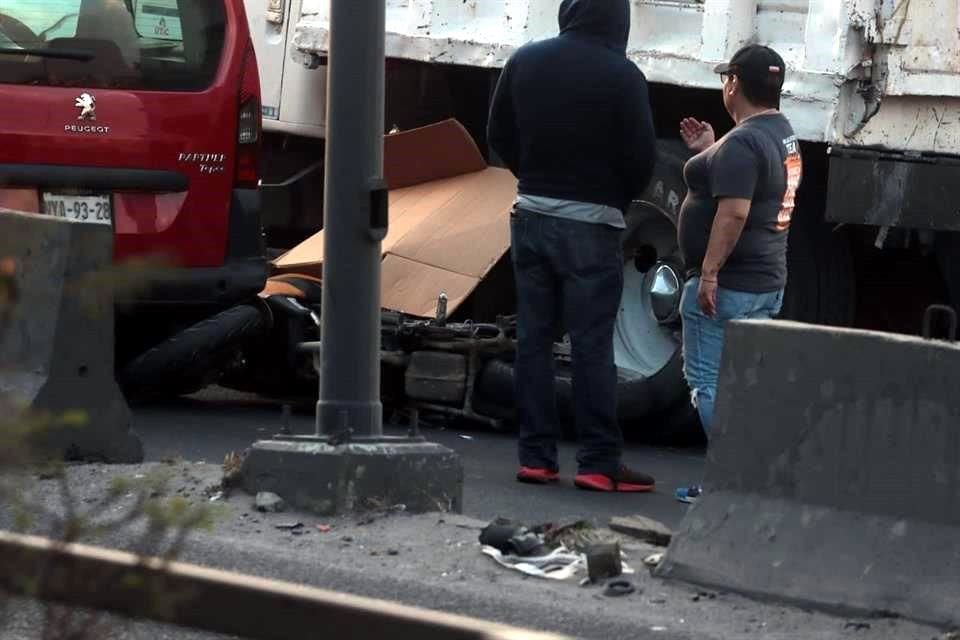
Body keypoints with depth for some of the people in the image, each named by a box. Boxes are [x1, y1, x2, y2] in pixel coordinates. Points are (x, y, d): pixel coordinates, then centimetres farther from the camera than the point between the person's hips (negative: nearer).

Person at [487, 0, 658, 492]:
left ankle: (536, 456, 9)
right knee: (592, 344, -3)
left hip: (532, 213, 4)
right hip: (591, 224, -4)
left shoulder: (526, 61, 2)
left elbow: (499, 136, 10)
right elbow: (641, 156, -10)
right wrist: (620, 198, 9)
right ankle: (599, 462, -4)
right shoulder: (621, 76, -12)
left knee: (533, 338, 9)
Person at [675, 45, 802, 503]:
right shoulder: (783, 135, 14)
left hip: (726, 283, -10)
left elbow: (734, 211, -25)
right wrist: (710, 152, 19)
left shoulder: (741, 143, -18)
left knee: (707, 380, -6)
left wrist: (710, 272, -24)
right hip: (767, 280, 10)